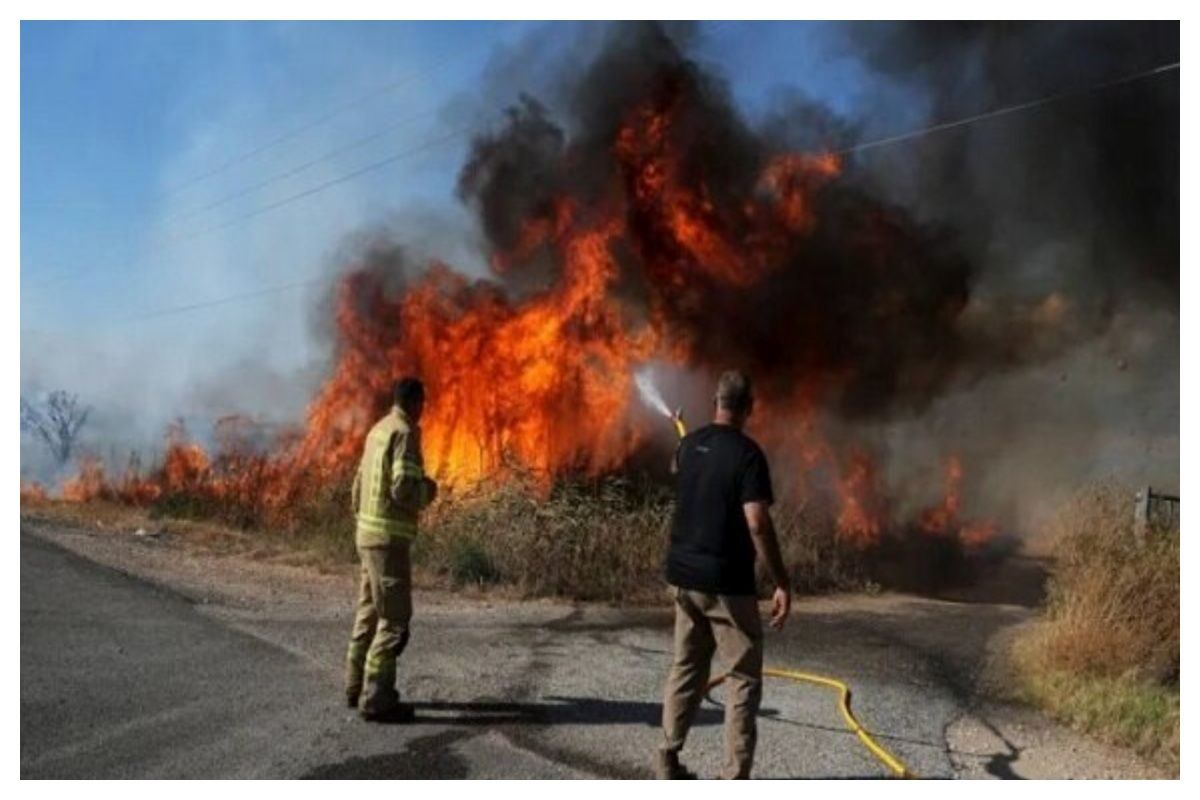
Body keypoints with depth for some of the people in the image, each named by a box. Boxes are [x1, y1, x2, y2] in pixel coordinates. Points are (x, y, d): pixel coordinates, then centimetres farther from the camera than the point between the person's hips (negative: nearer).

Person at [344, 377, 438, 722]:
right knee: (395, 619, -5)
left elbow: (359, 485, 19)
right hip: (388, 537, -9)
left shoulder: (378, 430, 13)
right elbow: (403, 488, -24)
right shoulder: (404, 434, -14)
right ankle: (376, 699, -4)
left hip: (368, 532, 10)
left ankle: (357, 687, 25)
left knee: (370, 613, 17)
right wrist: (428, 490, -4)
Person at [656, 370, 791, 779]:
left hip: (683, 574, 7)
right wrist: (782, 583, -16)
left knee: (686, 667, 17)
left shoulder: (689, 444, 6)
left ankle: (667, 761, 22)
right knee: (744, 677, 3)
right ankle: (734, 779, 3)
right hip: (726, 581, -7)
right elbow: (757, 524, -21)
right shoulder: (747, 453, -15)